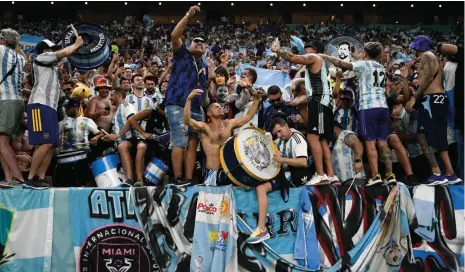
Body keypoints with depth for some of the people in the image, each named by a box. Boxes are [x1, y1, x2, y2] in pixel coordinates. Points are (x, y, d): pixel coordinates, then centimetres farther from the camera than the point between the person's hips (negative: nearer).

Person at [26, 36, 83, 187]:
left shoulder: (51, 65, 29)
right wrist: (77, 44, 10)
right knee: (46, 143, -19)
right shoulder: (41, 57, 2)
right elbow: (65, 52, -1)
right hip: (40, 105, -10)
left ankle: (40, 178, 3)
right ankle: (31, 178, -17)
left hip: (50, 107, 10)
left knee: (51, 145, 4)